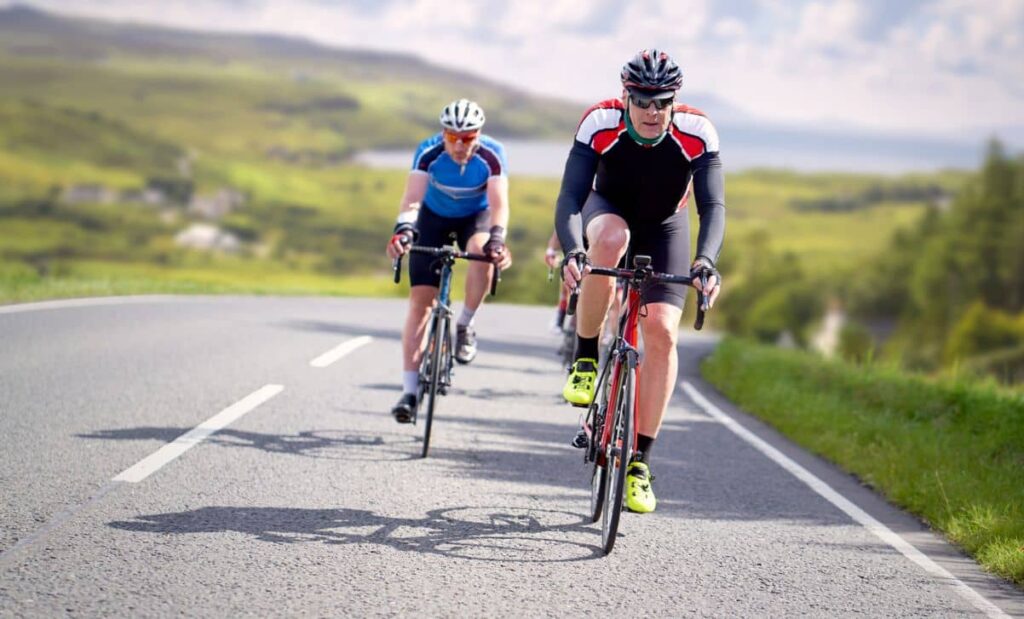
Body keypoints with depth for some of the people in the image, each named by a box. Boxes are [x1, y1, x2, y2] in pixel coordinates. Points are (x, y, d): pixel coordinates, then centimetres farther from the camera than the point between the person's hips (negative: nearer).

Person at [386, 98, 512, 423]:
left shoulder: (491, 155, -28)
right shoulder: (429, 152, -28)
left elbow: (499, 203, -36)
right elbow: (412, 198, -37)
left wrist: (497, 238, -54)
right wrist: (403, 230, -56)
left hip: (476, 215, 0)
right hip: (434, 216, 0)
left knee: (482, 249, -36)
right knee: (420, 298, -10)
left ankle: (465, 326, -11)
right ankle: (409, 390, -8)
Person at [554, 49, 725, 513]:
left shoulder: (697, 134, -30)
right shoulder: (600, 124, -30)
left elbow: (713, 206, -33)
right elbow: (570, 197, -34)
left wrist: (705, 261, -52)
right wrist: (572, 253, -52)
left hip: (664, 228, 1)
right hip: (608, 210, -1)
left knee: (662, 332, -16)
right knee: (612, 237, -39)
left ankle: (640, 461, -9)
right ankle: (585, 359, -20)